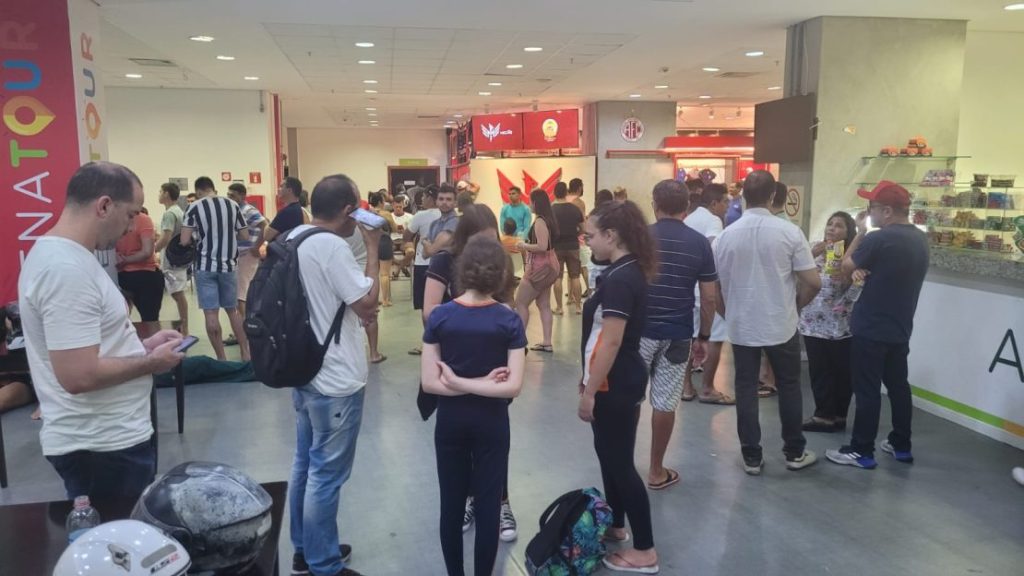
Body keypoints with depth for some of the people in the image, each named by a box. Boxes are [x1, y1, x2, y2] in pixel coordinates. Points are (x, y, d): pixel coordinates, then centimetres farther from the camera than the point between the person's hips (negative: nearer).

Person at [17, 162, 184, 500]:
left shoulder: (59, 254, 8)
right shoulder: (66, 268, -25)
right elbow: (79, 375, -29)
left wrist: (141, 345, 9)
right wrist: (152, 362, -16)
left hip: (102, 436, 10)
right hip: (104, 447, -10)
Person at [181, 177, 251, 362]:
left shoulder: (194, 208, -6)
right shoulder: (233, 205, 2)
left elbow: (184, 241, -10)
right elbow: (245, 236, 6)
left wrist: (198, 237, 10)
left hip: (205, 266, -3)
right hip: (228, 265, 3)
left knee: (211, 313, 2)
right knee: (233, 310, 17)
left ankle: (221, 358, 4)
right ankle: (245, 353, 17)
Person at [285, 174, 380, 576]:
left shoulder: (294, 238, 7)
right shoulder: (332, 246, -22)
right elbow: (368, 301, -18)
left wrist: (353, 311, 7)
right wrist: (372, 248, -12)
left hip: (305, 371, 10)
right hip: (335, 380, -10)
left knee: (306, 465, 18)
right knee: (326, 474, 2)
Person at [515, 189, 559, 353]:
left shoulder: (539, 221, -19)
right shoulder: (549, 219, 9)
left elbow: (542, 247, -26)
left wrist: (525, 246, -13)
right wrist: (528, 247, 10)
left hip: (540, 267, -10)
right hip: (548, 265, 10)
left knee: (521, 303, -1)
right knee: (544, 305, 11)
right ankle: (546, 343, 13)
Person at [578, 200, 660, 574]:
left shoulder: (618, 280, -22)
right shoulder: (629, 272, 9)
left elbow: (611, 342, -24)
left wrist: (589, 392, -19)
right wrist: (589, 379, 22)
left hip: (615, 386, -10)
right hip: (618, 381, 10)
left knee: (620, 463, -1)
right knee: (609, 454, 21)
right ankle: (615, 525, 38)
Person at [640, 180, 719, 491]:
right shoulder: (700, 243, -1)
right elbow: (709, 297, -1)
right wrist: (704, 336, 9)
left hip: (640, 330, 0)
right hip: (678, 334, 1)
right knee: (665, 403, 7)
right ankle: (657, 471, 17)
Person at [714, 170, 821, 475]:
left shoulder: (726, 235, -6)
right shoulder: (789, 232, -10)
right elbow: (813, 282, -10)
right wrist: (796, 306, 9)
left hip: (741, 326, 1)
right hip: (781, 324, -1)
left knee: (746, 389, 9)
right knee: (789, 386, 15)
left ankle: (752, 457, 15)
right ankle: (795, 452, 26)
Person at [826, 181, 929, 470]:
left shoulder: (879, 239, -21)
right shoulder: (920, 238, 7)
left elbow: (846, 267, -8)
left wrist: (860, 232, 0)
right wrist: (864, 270, -3)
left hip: (871, 329, -8)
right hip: (900, 328, 8)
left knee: (867, 390, -1)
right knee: (898, 385, 17)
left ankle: (861, 451, 6)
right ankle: (901, 444, 27)